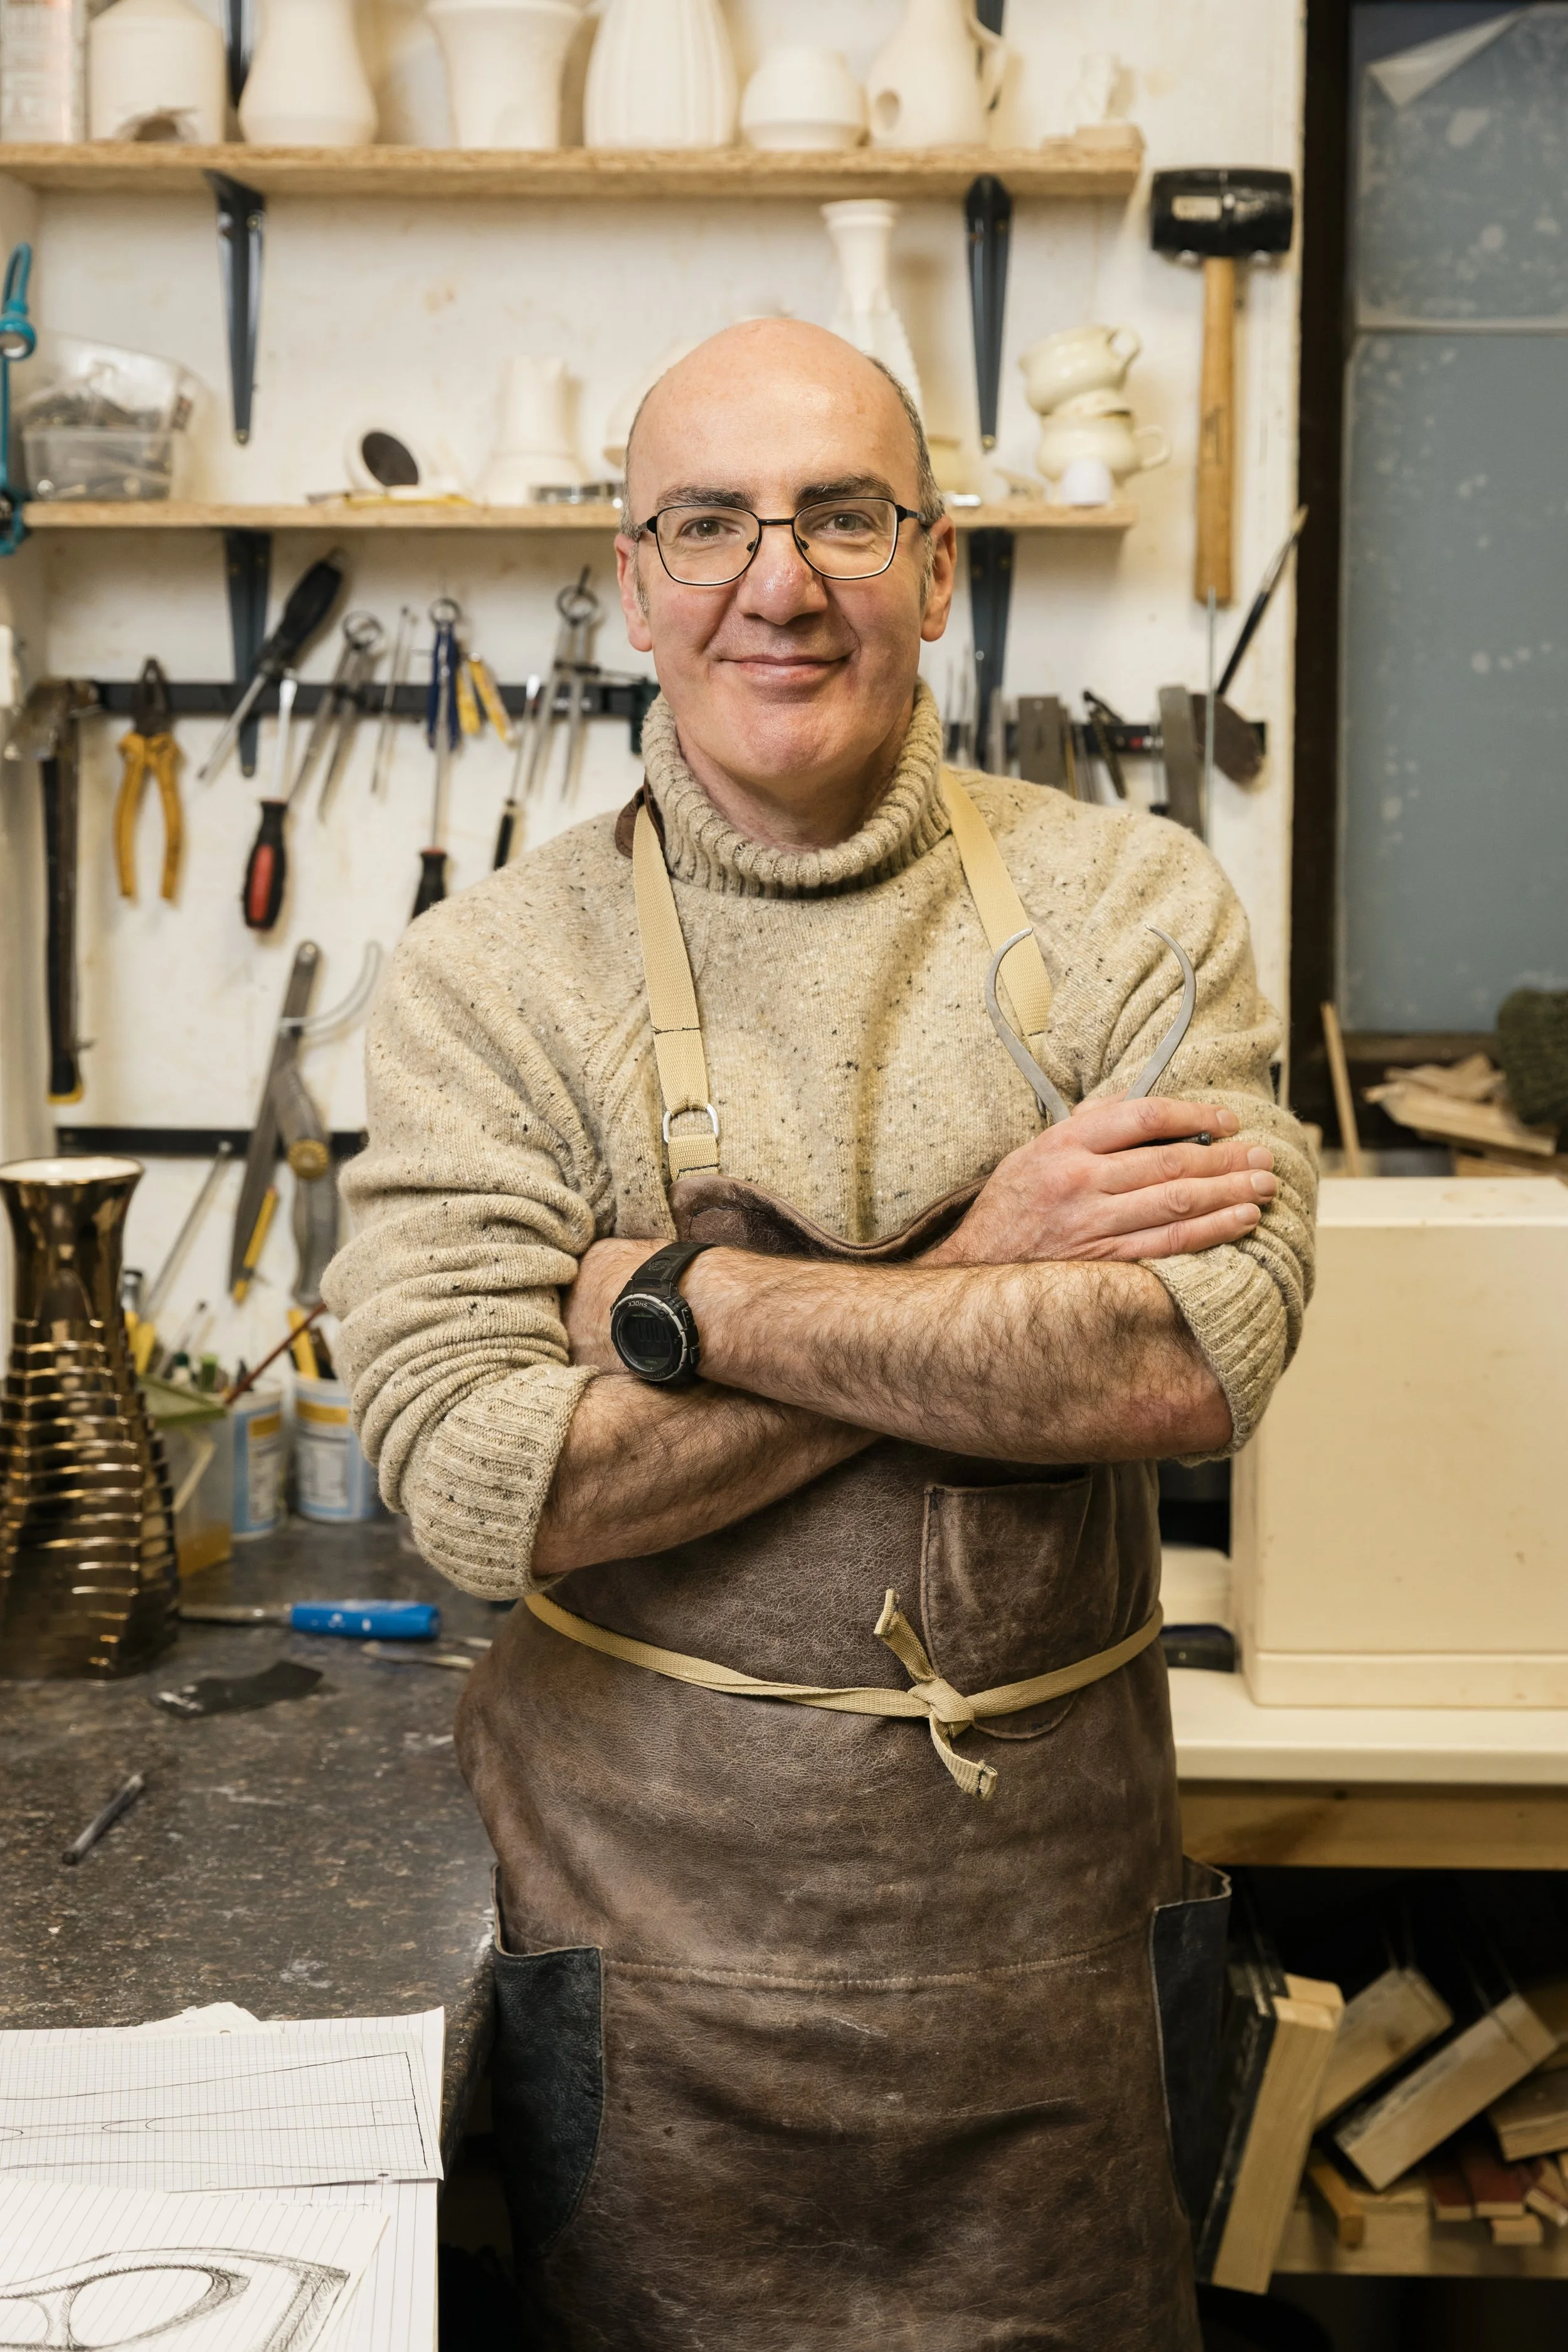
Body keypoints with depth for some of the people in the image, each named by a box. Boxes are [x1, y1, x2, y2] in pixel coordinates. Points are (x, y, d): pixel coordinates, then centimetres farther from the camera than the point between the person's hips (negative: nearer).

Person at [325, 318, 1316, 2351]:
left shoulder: (1127, 903, -4)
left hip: (1048, 1925, 2)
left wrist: (694, 1299, -20)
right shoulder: (494, 973, -8)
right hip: (658, 1938, -1)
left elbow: (1204, 1357, -19)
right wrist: (979, 1281, -19)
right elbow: (472, 1481, -19)